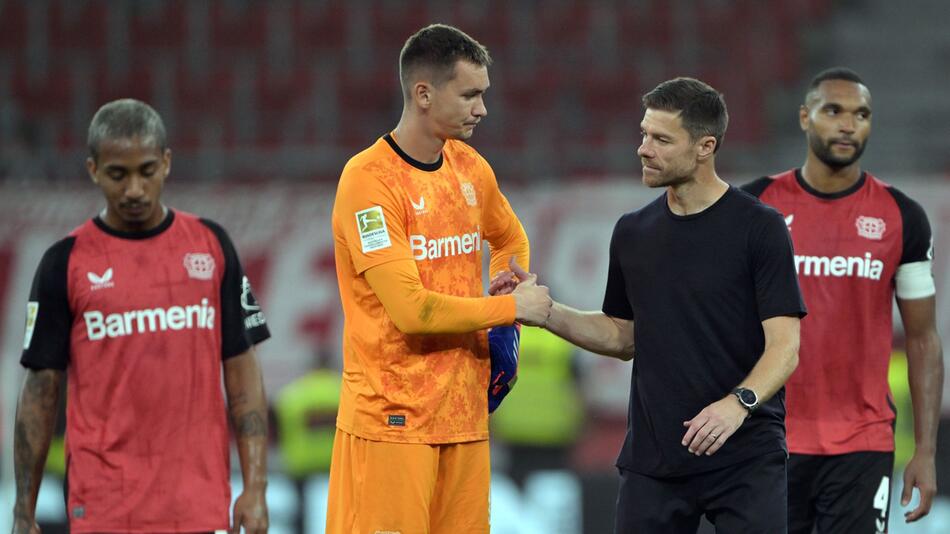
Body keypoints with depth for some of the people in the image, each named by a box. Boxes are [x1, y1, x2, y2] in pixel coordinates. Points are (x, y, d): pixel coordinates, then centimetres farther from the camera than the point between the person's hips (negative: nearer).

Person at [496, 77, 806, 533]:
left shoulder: (759, 228, -8)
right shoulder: (633, 233, 9)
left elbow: (784, 346, -12)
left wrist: (739, 402, -30)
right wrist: (542, 310, 7)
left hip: (745, 459, -5)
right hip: (652, 460, 5)